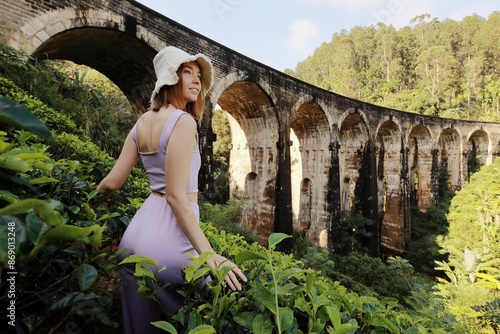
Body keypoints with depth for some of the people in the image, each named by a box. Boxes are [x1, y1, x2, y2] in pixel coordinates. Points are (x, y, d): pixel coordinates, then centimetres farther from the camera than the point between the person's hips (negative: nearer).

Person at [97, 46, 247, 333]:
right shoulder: (183, 121, -14)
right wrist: (209, 254, -24)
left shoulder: (143, 121, 10)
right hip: (168, 235, -9)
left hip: (139, 231, 9)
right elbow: (176, 196, -21)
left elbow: (112, 183, 11)